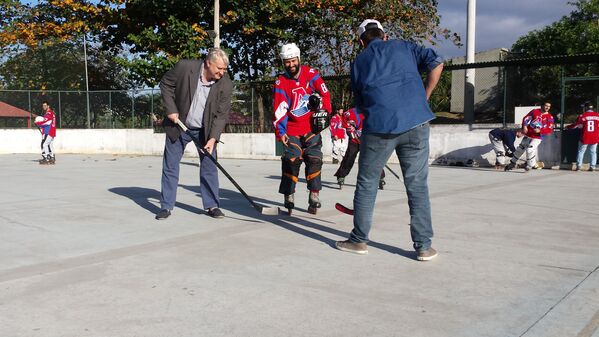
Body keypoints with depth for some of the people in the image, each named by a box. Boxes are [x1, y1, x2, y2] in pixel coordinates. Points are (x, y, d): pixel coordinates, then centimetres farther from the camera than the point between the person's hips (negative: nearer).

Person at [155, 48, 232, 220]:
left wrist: (213, 138, -22)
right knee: (170, 166, 3)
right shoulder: (185, 67, -19)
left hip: (205, 130, 1)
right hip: (178, 125, -1)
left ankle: (212, 205, 14)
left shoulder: (226, 84, -16)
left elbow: (222, 114, -13)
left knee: (209, 166, 2)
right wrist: (171, 109, -12)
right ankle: (166, 206, 14)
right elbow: (165, 84, -4)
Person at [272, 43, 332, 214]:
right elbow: (279, 109, -9)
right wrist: (280, 132, -16)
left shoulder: (311, 74, -2)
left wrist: (324, 111, -6)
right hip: (292, 129, -1)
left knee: (314, 159, -4)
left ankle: (314, 196, 4)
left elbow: (324, 93, 4)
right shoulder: (280, 82, -5)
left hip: (311, 126, 1)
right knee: (291, 160, -10)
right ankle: (289, 198, -2)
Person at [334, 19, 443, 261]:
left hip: (378, 126, 0)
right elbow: (436, 63, 7)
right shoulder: (405, 47, 17)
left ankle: (359, 240, 21)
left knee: (367, 183, 13)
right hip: (416, 123, 1)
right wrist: (424, 98, 13)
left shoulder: (359, 62, 17)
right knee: (417, 185, 7)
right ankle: (424, 246, 9)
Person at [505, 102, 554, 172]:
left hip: (537, 137, -3)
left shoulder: (550, 117, -4)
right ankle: (512, 163, 28)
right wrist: (524, 126, -15)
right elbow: (526, 118, 2)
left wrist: (539, 130, -23)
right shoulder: (535, 111, 1)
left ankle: (530, 165, 3)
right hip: (528, 135, 3)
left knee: (530, 150, -19)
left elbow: (550, 130, -10)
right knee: (520, 149, 11)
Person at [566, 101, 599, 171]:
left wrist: (567, 127, 16)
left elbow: (575, 125, 1)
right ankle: (592, 166, 7)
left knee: (581, 151, 9)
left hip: (585, 138, -2)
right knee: (593, 152, 11)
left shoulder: (582, 116, -6)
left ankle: (578, 166, 5)